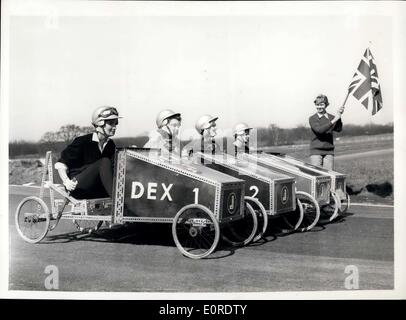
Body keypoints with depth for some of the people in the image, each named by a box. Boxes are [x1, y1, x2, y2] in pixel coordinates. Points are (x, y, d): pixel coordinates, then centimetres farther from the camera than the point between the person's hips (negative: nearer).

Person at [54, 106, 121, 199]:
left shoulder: (110, 145, 10)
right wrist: (66, 181, -23)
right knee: (104, 162, -28)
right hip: (78, 188, -5)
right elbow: (60, 164, -7)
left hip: (98, 192, 6)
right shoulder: (82, 141, -7)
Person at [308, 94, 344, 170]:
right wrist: (333, 121, -19)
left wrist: (339, 117, -20)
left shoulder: (331, 117, 9)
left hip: (329, 152, 3)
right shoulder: (312, 119, 0)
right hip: (316, 151, -3)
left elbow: (338, 129, -6)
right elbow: (319, 130, -17)